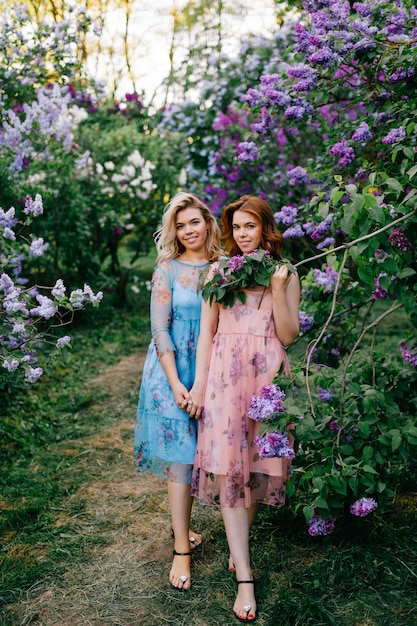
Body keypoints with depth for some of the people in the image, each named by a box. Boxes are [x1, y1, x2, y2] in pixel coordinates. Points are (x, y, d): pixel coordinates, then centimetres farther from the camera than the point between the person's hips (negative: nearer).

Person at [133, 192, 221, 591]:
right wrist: (176, 384, -14)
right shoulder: (168, 269, -4)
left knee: (200, 454, 11)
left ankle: (181, 526, 31)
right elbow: (160, 329, -7)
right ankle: (182, 550, 7)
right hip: (174, 372, -3)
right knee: (179, 456, -1)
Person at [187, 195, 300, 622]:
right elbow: (206, 332, 7)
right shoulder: (218, 273, 9)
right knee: (227, 468, -6)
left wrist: (277, 290, -10)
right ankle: (244, 579, 0)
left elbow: (288, 336, 1)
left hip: (267, 376, 1)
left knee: (257, 464, 5)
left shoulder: (286, 275, 8)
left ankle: (239, 545, 32)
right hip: (225, 374, 0)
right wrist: (198, 384, 1)